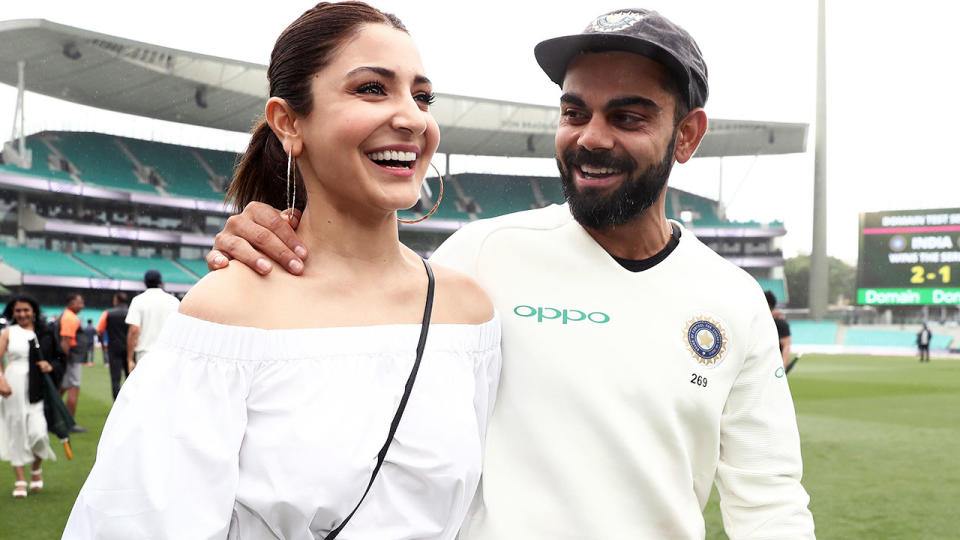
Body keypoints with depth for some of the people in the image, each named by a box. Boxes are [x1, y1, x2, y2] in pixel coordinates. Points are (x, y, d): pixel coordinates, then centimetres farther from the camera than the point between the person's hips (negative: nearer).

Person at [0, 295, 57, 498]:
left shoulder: (41, 333, 11)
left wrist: (48, 366, -4)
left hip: (37, 390, 1)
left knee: (38, 433, -9)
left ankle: (36, 469, 21)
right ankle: (20, 481, 13)